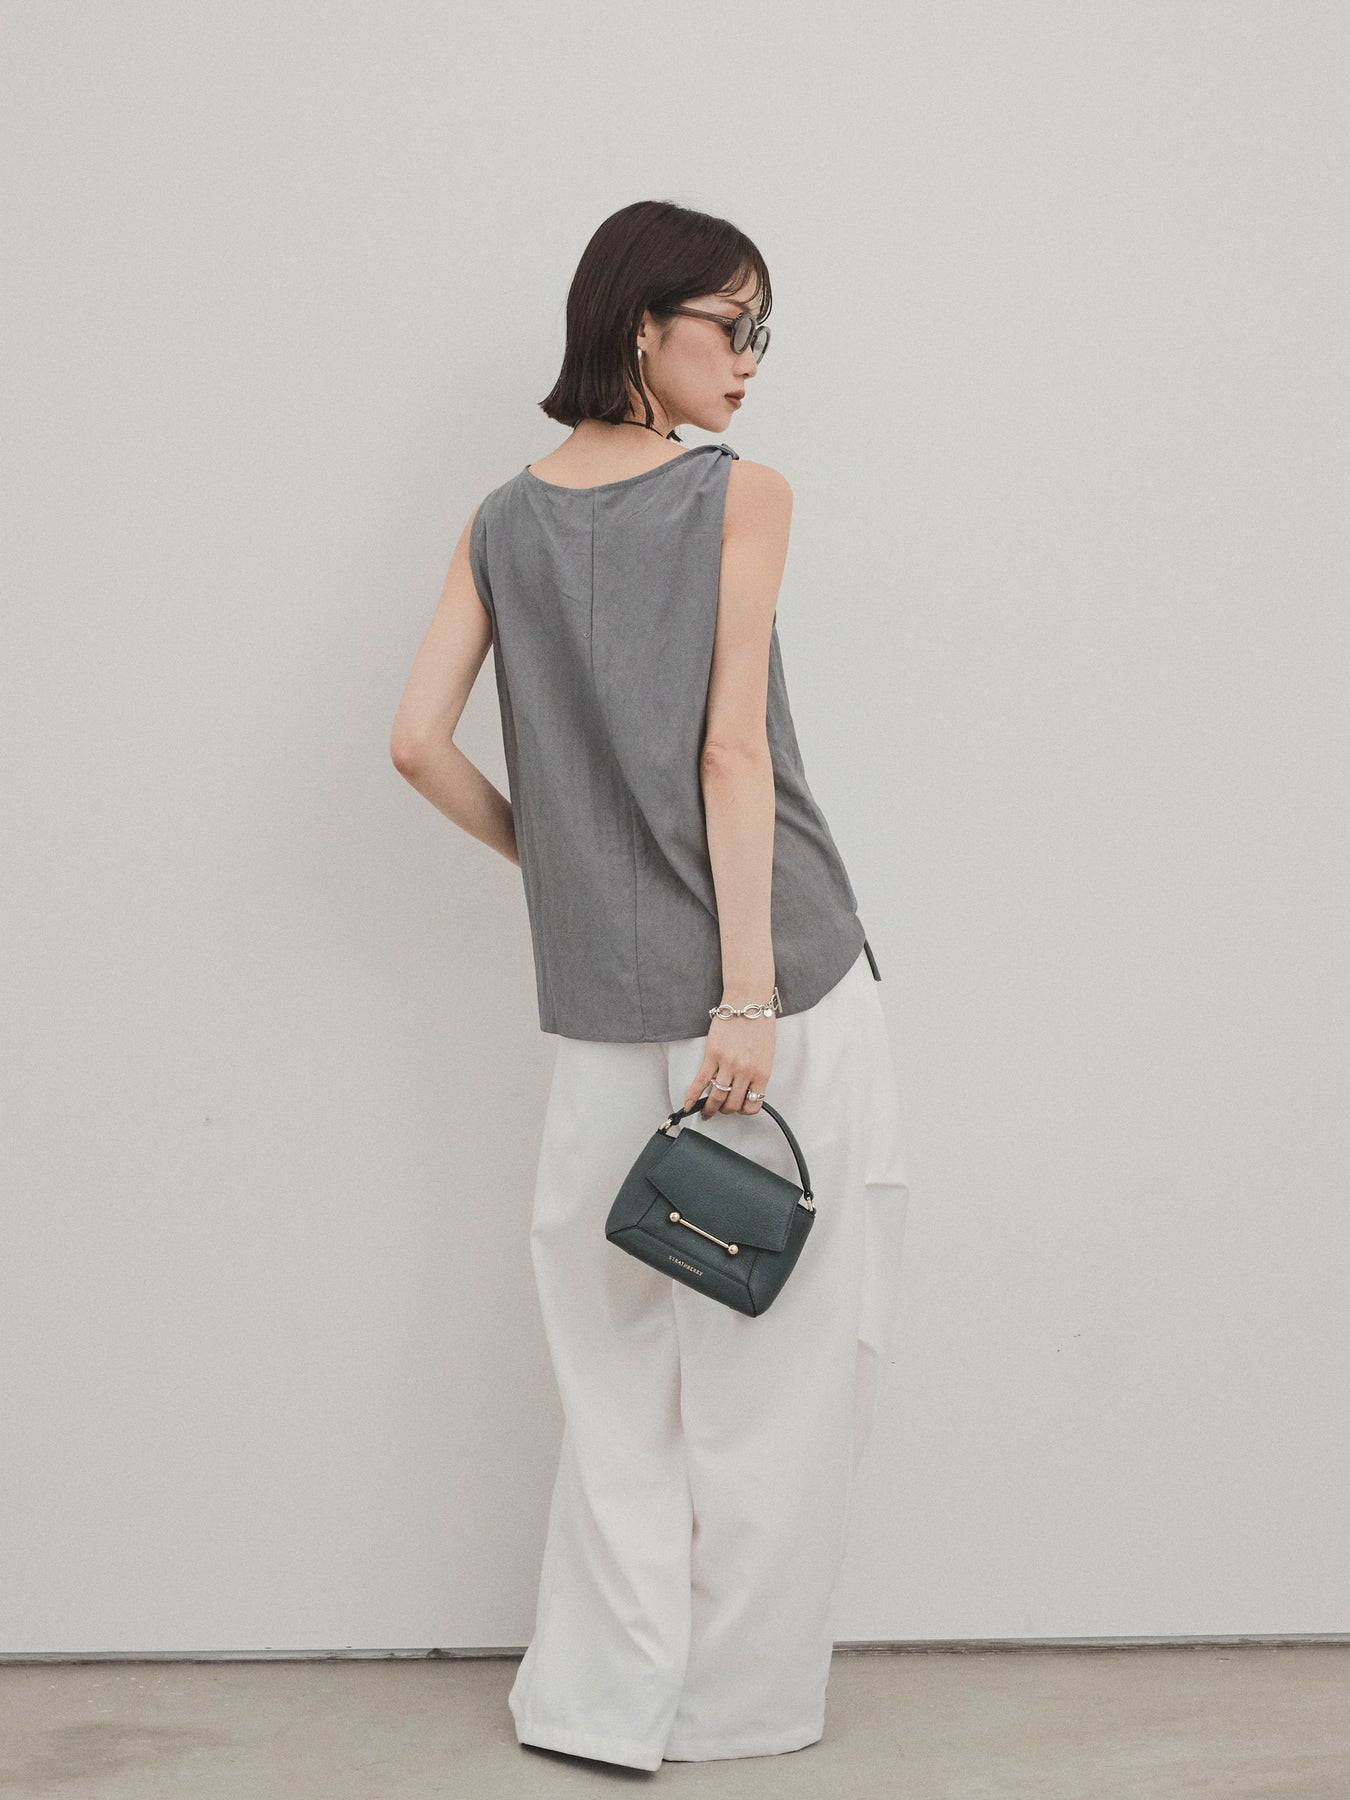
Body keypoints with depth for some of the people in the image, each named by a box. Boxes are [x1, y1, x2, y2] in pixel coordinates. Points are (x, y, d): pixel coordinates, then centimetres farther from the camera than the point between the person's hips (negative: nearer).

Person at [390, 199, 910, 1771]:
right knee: (776, 1351, 7)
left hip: (601, 1005, 5)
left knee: (619, 1357, 14)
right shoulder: (742, 498, -6)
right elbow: (731, 754, -13)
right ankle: (741, 1701, 16)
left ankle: (603, 1698, 19)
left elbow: (418, 741, 1)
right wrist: (748, 996, -15)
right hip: (776, 979, -5)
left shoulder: (503, 522, 8)